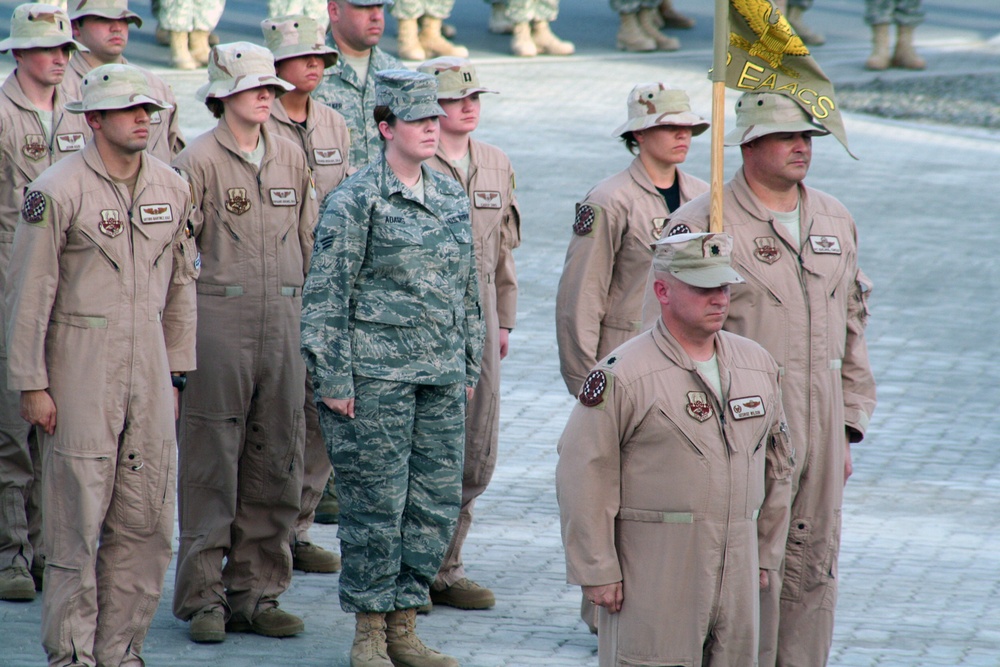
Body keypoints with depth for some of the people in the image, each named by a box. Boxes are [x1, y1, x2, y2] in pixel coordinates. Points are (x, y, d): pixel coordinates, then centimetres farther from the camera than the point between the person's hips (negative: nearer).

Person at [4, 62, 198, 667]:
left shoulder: (172, 188, 8)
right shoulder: (58, 191, -9)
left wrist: (175, 372, 13)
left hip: (147, 365, 5)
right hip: (80, 369, -5)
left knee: (148, 521, 4)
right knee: (78, 519, -2)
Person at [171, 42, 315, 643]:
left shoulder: (291, 158, 11)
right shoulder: (200, 161, -4)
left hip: (284, 319, 5)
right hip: (219, 317, -5)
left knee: (276, 460, 6)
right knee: (211, 460, -1)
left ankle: (257, 591, 14)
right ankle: (204, 596, 5)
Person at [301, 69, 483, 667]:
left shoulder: (452, 196, 11)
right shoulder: (355, 201, -7)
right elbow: (326, 295, -7)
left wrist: (471, 365, 17)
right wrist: (333, 379, -11)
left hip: (443, 377, 6)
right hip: (377, 376, -6)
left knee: (439, 503, 6)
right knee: (377, 505, -2)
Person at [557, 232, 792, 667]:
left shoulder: (757, 365, 10)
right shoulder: (623, 375, -10)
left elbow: (777, 463, 20)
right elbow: (583, 475, -11)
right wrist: (596, 572, -12)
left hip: (737, 568, 6)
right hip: (652, 577, -6)